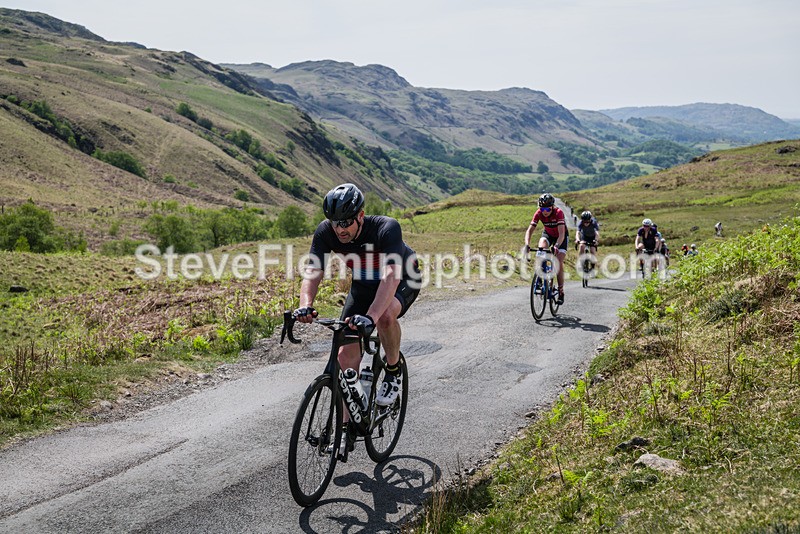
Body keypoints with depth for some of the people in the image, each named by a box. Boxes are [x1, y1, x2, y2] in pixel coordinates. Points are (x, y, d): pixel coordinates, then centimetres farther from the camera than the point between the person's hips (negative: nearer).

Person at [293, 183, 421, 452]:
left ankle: (393, 373, -9)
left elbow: (391, 276, -48)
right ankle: (348, 428, 4)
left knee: (385, 315, -39)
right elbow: (312, 273, -28)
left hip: (404, 281, -4)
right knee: (346, 355, -8)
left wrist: (370, 317, -62)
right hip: (363, 285, 4)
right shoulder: (325, 232, -24)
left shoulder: (387, 228, -37)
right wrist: (306, 305, -49)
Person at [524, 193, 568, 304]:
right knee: (541, 247, -32)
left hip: (561, 237, -3)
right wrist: (527, 245, -45)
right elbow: (530, 230, -28)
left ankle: (561, 292, -3)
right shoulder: (538, 213, -24)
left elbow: (561, 233, -41)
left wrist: (556, 246, -57)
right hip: (548, 234, 3)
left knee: (559, 263, -16)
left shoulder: (558, 212, -33)